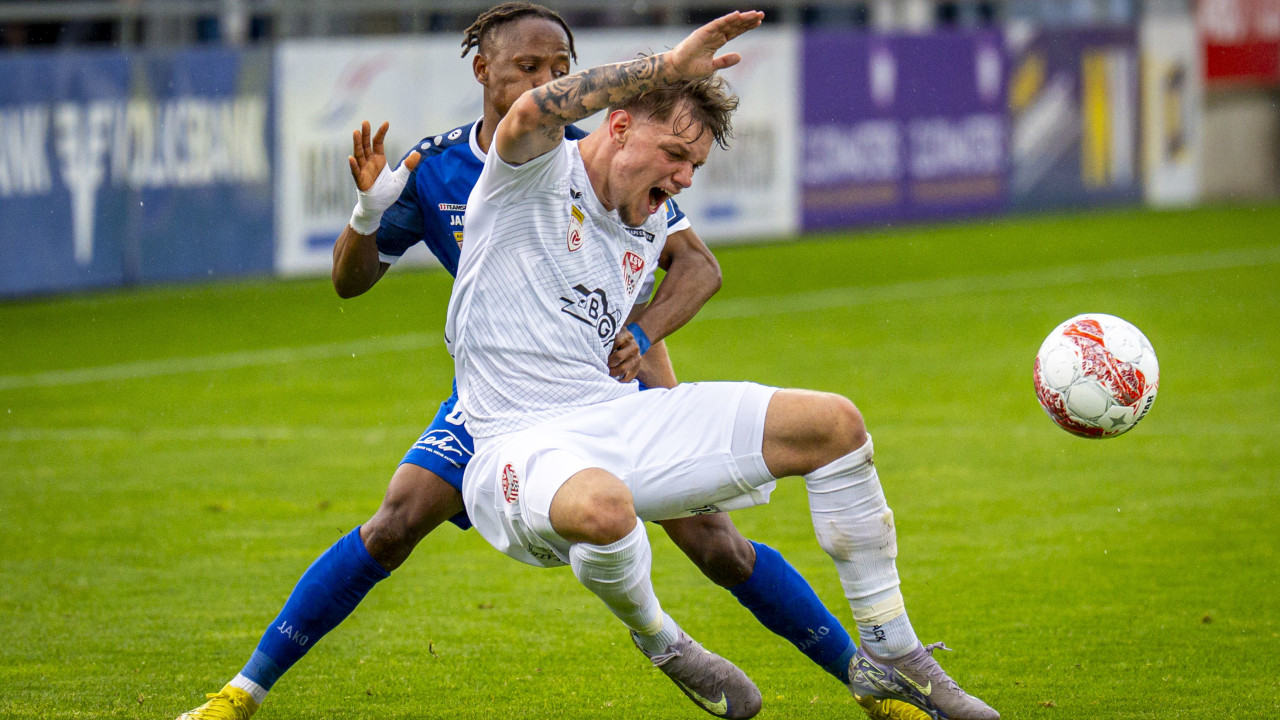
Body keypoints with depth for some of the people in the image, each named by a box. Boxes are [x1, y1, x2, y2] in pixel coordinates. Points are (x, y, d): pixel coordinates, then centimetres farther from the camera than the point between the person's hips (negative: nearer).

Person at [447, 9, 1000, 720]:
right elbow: (532, 114, -32)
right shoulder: (536, 174, -8)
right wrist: (669, 66, -33)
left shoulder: (649, 227, 16)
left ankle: (889, 660, 5)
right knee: (602, 507, -45)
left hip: (621, 418, 8)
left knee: (834, 422, -3)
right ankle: (659, 643, -8)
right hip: (523, 442, -8)